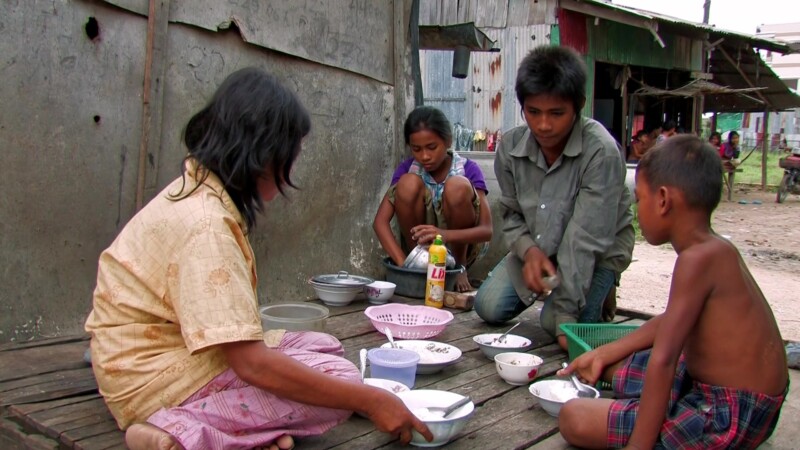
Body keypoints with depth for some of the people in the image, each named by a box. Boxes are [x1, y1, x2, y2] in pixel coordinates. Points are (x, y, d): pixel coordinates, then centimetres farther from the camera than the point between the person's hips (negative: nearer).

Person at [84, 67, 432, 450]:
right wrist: (370, 401, -25)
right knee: (339, 376, -16)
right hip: (156, 379, -10)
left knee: (324, 347, 9)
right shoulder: (204, 221, -25)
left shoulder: (200, 192, 6)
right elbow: (251, 363, -29)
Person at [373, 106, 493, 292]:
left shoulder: (468, 169, -13)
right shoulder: (407, 169, -8)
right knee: (409, 183, -25)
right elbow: (380, 221, -18)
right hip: (421, 245, 1)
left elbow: (486, 230, -22)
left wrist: (445, 235, -43)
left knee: (457, 186, -29)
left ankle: (460, 267, -9)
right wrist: (403, 263, -35)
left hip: (460, 244, -1)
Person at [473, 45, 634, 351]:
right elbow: (512, 215, -1)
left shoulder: (600, 151, -31)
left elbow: (585, 239, -32)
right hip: (537, 248, 5)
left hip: (598, 253, -5)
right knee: (489, 307, -9)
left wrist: (566, 316, -33)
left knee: (554, 322, -23)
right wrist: (529, 251, -24)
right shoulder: (510, 147, -15)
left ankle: (600, 296, 11)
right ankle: (548, 288, 20)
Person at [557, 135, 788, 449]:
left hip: (729, 421, -10)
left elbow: (663, 359, -28)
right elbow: (672, 321, 22)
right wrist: (604, 353, 22)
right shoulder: (715, 250, 8)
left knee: (575, 420, -16)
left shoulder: (698, 258, -24)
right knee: (613, 365, 24)